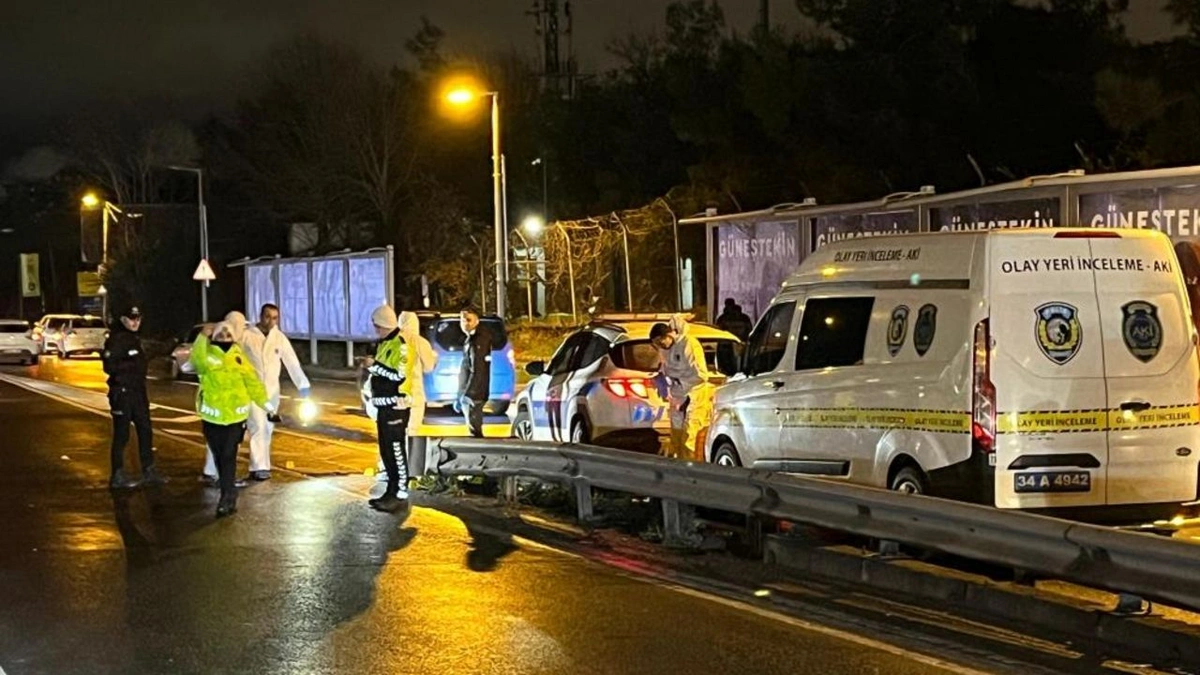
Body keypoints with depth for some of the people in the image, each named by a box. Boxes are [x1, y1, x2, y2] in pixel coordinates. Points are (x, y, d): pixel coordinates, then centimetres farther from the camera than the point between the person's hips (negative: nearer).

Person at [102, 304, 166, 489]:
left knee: (145, 432, 12)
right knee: (121, 435, -3)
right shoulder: (116, 340, -12)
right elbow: (109, 366, -20)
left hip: (137, 392, 9)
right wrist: (132, 363, -23)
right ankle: (117, 476, 4)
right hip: (122, 392, -9)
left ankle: (149, 471, 20)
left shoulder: (135, 340, 15)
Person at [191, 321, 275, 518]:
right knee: (219, 456, 9)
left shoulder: (239, 357, 7)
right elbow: (197, 360, -24)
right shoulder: (206, 356, 1)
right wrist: (203, 338, -26)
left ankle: (227, 498, -3)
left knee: (228, 456, -5)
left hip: (235, 415, 0)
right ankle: (230, 495, 23)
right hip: (212, 416, 0)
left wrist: (268, 406, 6)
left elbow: (253, 384, 8)